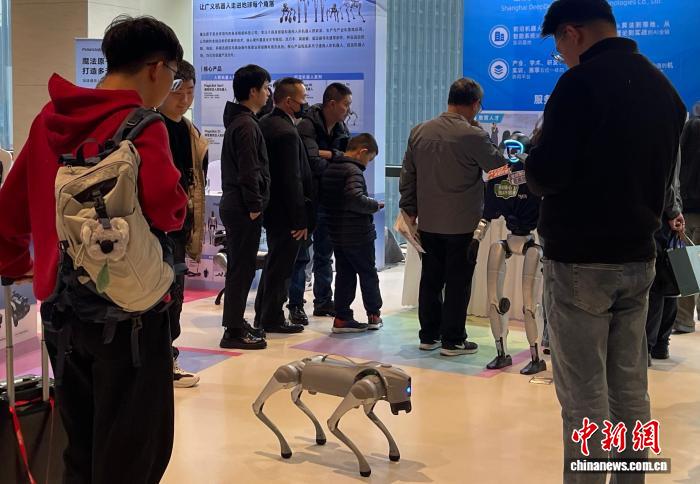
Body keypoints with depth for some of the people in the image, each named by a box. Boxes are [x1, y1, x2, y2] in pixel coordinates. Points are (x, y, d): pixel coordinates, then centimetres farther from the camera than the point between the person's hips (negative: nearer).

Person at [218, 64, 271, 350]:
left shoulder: (237, 121, 17)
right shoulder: (247, 125, -15)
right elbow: (248, 171, -21)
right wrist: (254, 205, -16)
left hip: (233, 205, 10)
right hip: (244, 209, -10)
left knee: (239, 267, 16)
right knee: (242, 269, -5)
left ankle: (235, 322, 25)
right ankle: (234, 332, -1)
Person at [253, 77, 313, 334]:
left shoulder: (265, 123, 8)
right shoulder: (287, 132, -21)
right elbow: (293, 180, -23)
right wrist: (301, 220, -19)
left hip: (269, 206, 10)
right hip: (286, 212, -10)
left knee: (274, 263, 20)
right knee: (281, 267, 2)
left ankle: (263, 315, 29)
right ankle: (272, 319, 12)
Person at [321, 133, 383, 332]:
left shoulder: (329, 169, 9)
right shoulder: (353, 171, -18)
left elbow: (323, 198, 17)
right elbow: (355, 198, -32)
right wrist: (375, 205, -16)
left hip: (336, 234, 7)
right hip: (358, 235, -7)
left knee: (344, 275, 12)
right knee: (368, 273, 9)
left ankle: (342, 317, 11)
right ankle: (374, 315, 21)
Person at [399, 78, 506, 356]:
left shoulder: (419, 132, 4)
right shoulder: (473, 135, -15)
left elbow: (407, 175, 10)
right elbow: (501, 166, -1)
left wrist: (409, 209, 18)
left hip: (428, 222, 6)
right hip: (462, 225, -5)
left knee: (430, 279, 14)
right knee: (457, 282, 4)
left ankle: (429, 336, 23)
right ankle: (453, 341, 11)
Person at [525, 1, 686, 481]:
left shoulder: (581, 82, -13)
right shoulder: (664, 87, 12)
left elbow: (547, 173, -17)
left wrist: (533, 167, 3)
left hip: (580, 260, -7)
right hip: (638, 258, 8)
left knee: (584, 397, -1)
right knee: (630, 390, 14)